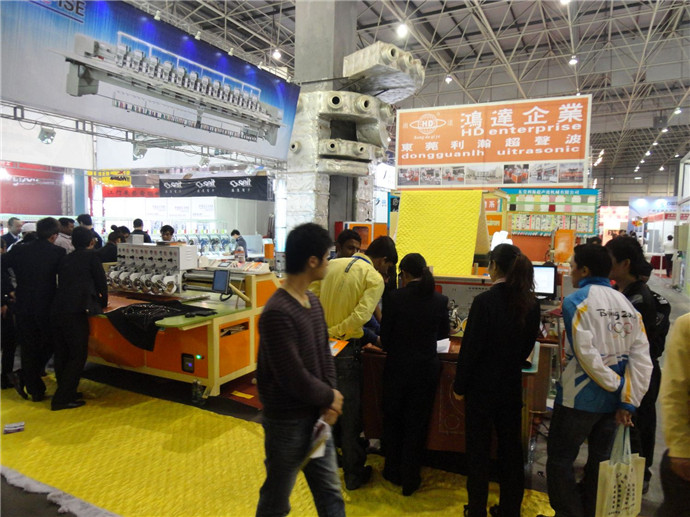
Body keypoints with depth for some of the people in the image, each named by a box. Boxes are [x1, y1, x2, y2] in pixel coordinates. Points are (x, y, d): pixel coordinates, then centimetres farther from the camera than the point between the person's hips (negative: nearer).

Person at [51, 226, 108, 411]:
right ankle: (62, 399, 0)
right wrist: (103, 303, 19)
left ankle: (65, 392, 29)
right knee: (78, 355, 0)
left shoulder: (65, 259, 20)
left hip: (57, 310, 7)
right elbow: (100, 281, 2)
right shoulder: (92, 255, 2)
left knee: (62, 354, 15)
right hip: (76, 311, -7)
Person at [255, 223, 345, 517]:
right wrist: (331, 397, -10)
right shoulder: (277, 313, -26)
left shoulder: (313, 302, 2)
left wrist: (330, 401, -6)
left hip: (315, 416, 8)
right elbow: (293, 377, -26)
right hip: (287, 423, -8)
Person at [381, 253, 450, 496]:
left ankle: (394, 472, 35)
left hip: (398, 367, -2)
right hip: (427, 368, 2)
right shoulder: (440, 300, -7)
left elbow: (385, 337, -8)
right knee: (417, 423, 16)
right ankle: (410, 480, 27)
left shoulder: (394, 298, -15)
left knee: (393, 419, 20)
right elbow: (444, 332, 9)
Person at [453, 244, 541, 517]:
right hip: (512, 385, 5)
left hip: (482, 386, -5)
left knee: (478, 450, 10)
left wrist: (459, 386, -7)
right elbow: (528, 346, 8)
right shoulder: (531, 304, -3)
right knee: (511, 448, 19)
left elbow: (470, 348, -18)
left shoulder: (485, 301, -21)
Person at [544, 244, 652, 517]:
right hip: (612, 401, 6)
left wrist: (618, 386, -8)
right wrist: (628, 402, -4)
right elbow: (642, 359, -3)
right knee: (600, 459, 19)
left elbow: (586, 354, -20)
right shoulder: (627, 304, 3)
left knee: (560, 459, 9)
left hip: (580, 398, -6)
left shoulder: (576, 301, -13)